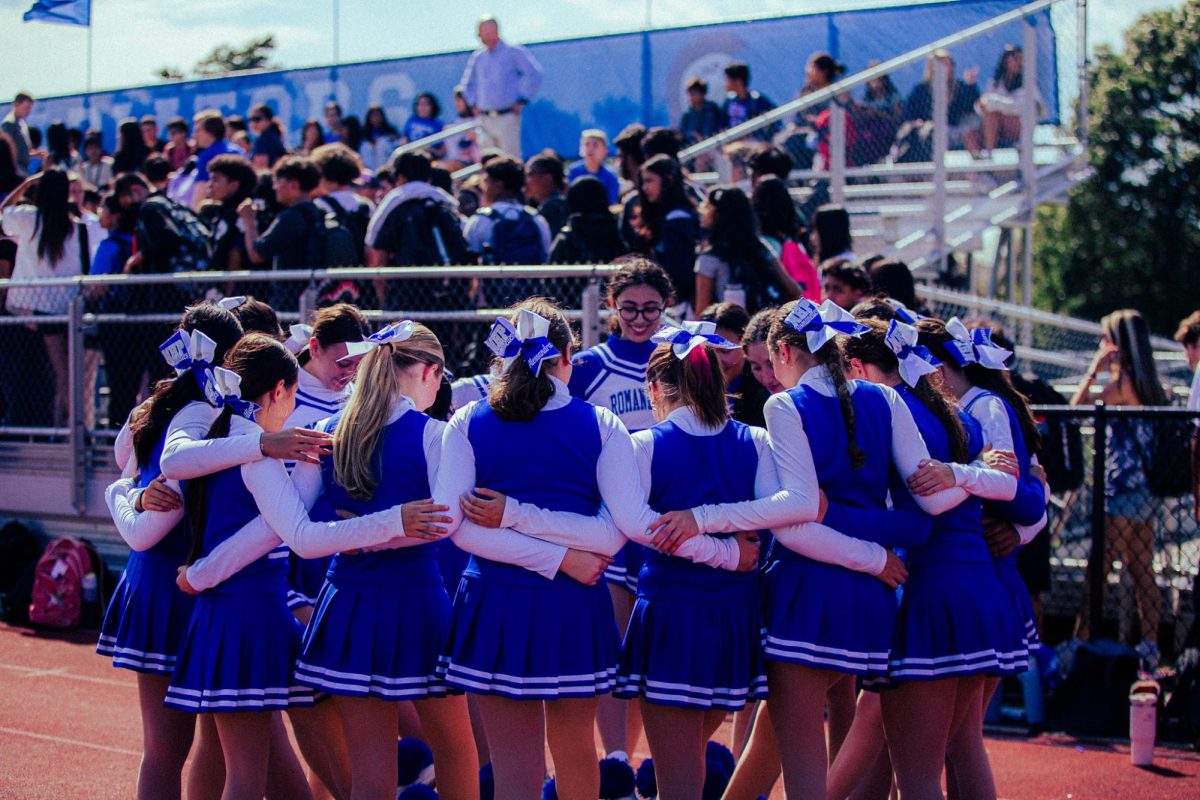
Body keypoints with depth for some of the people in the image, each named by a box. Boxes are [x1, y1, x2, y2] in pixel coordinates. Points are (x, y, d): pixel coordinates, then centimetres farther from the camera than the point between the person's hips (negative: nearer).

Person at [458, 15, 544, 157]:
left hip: (507, 117, -5)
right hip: (484, 118, 5)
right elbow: (467, 84, 28)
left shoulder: (514, 52, 0)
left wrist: (522, 101, -8)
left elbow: (534, 74, -6)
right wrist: (474, 104, 15)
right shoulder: (477, 57, 14)